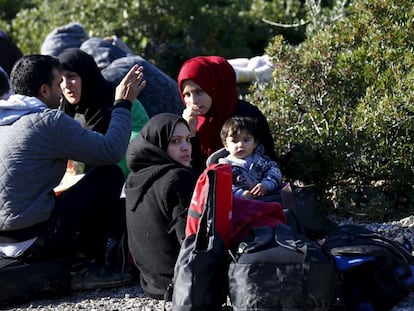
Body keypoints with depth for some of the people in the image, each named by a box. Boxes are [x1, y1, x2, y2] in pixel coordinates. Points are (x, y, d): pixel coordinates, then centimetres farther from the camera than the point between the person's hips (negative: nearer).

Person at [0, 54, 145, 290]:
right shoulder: (49, 121, -14)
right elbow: (112, 151, -13)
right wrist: (123, 104, 1)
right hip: (32, 239, -9)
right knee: (111, 174, 0)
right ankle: (93, 267, 3)